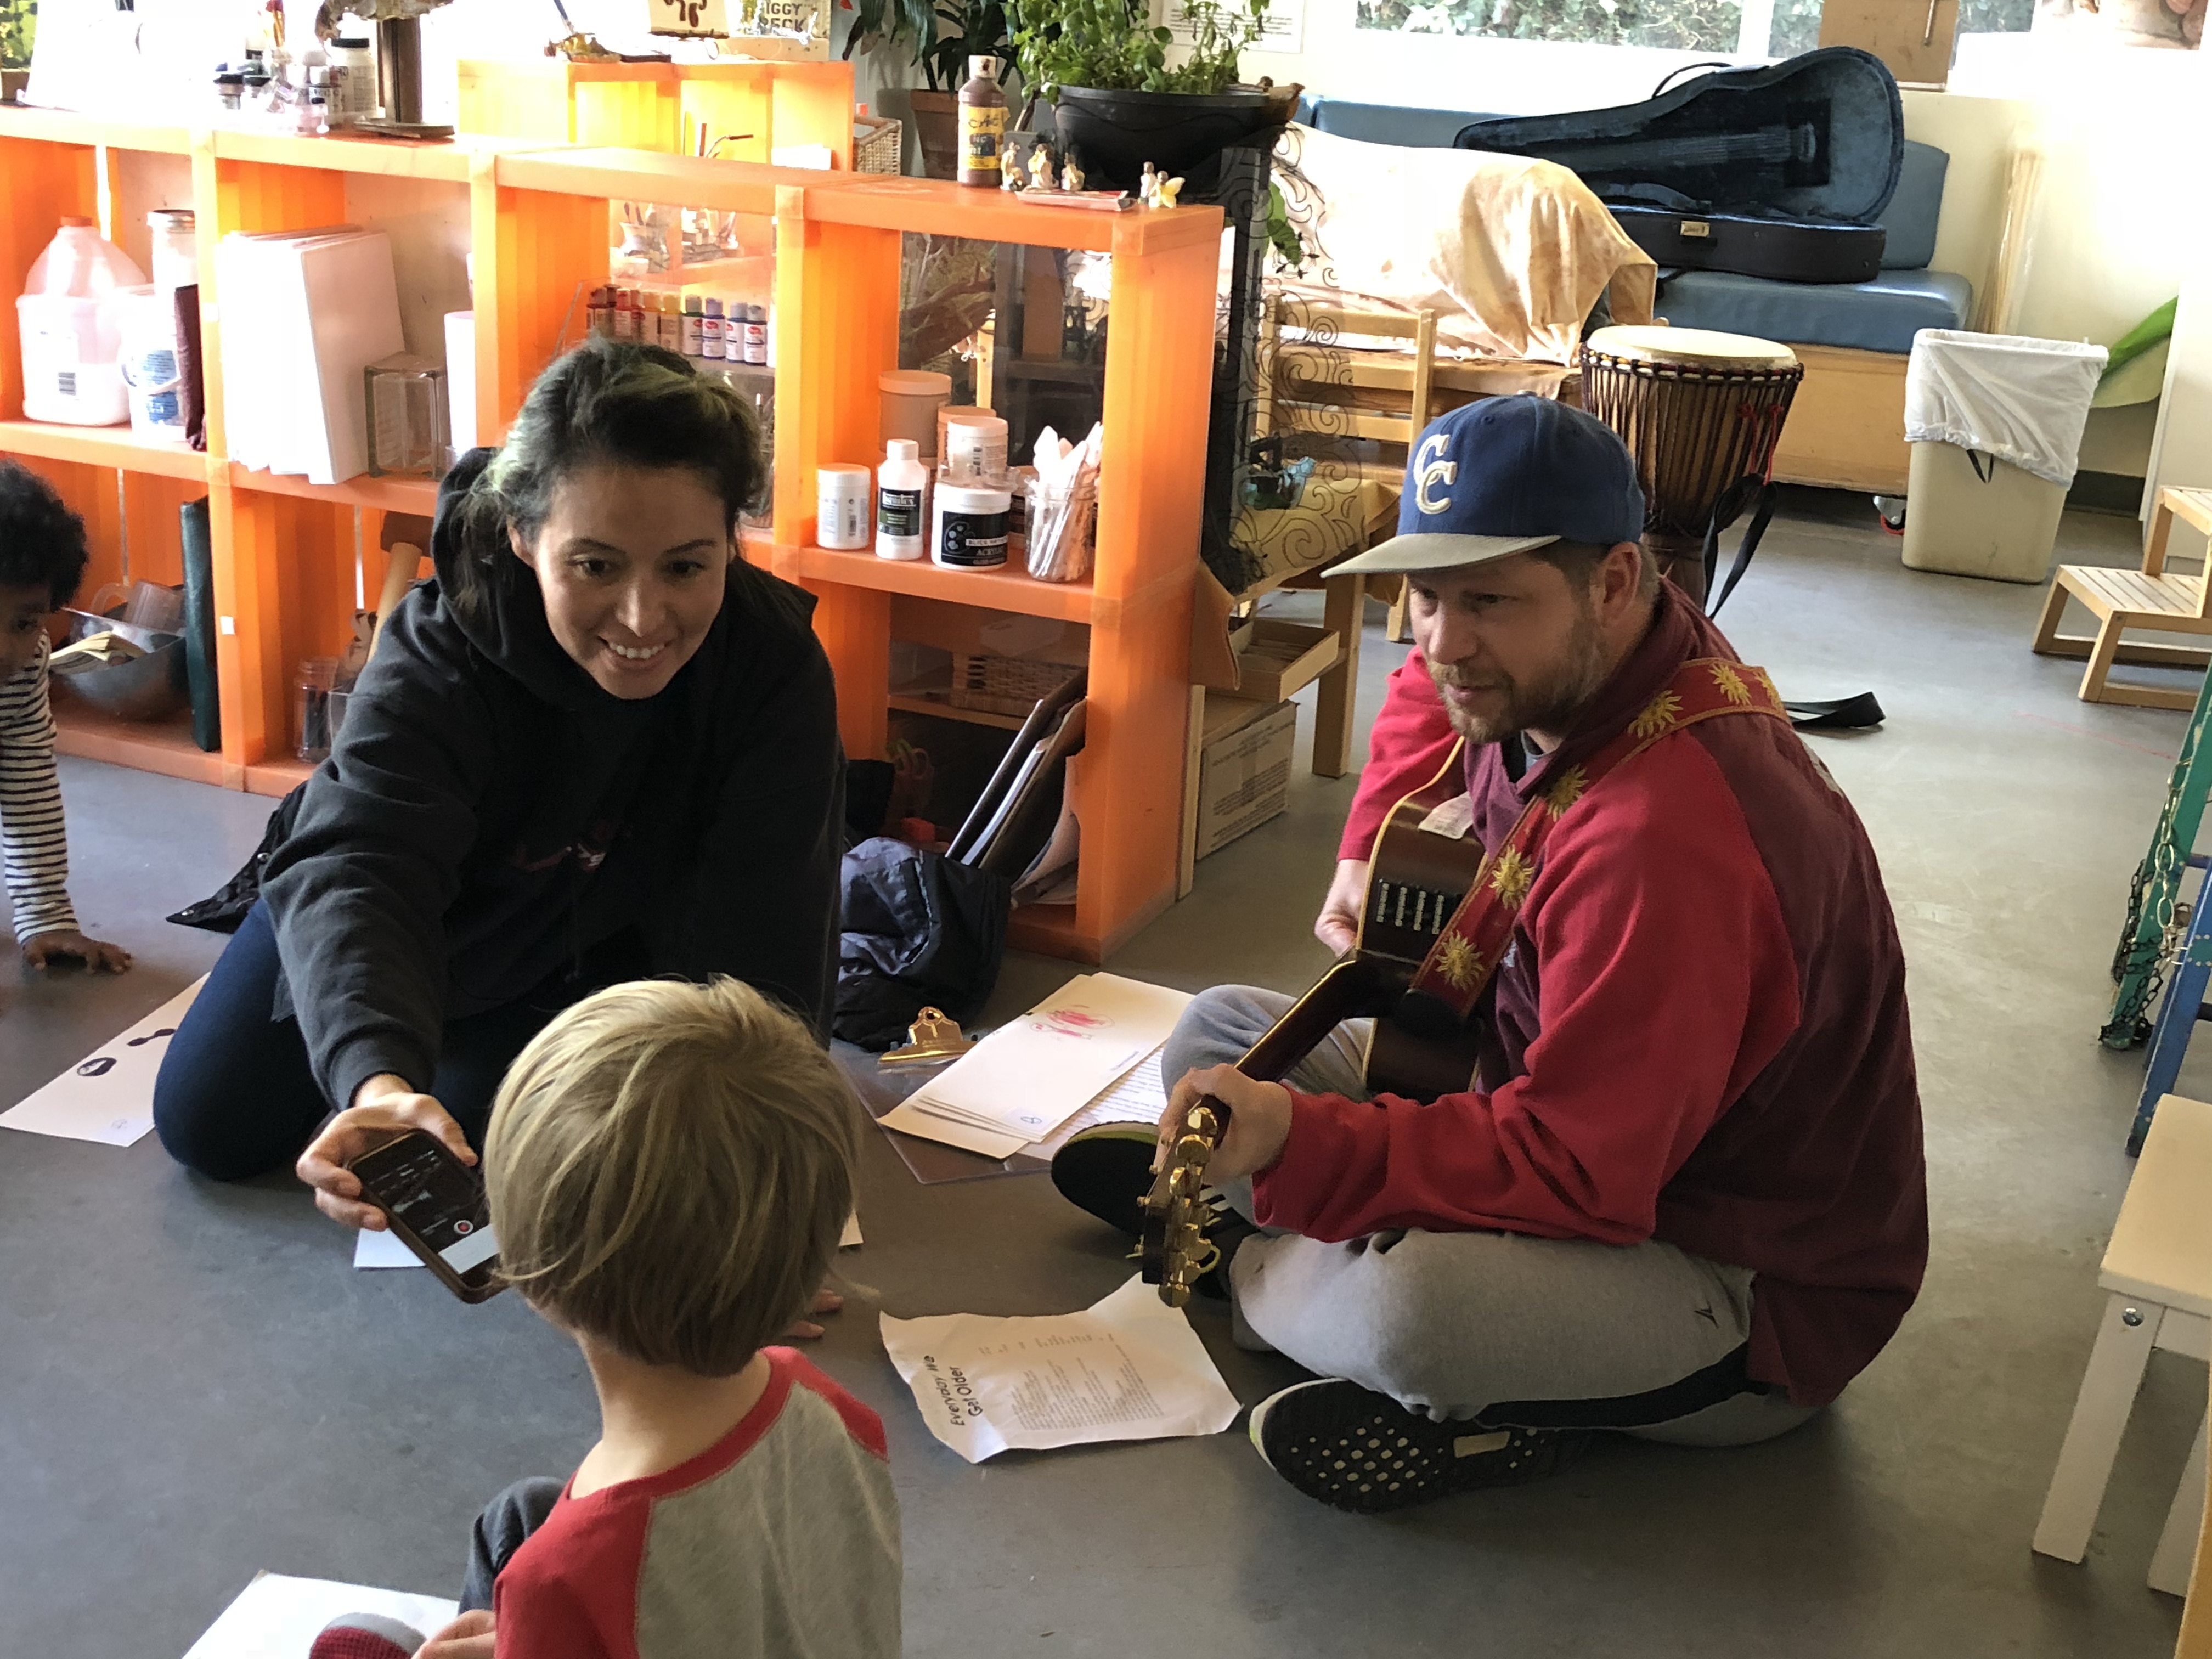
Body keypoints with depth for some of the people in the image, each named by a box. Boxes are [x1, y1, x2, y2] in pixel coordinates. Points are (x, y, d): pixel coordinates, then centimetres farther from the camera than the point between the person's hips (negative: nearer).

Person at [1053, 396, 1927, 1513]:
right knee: (1218, 1036, 9)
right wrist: (1369, 855, 9)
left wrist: (1297, 1143, -42)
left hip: (1753, 1297, -9)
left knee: (1394, 1304, -38)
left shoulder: (1664, 835, -35)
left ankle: (1255, 1268, -8)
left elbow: (1574, 1170, -35)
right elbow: (1434, 685, 20)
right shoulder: (1554, 676, -6)